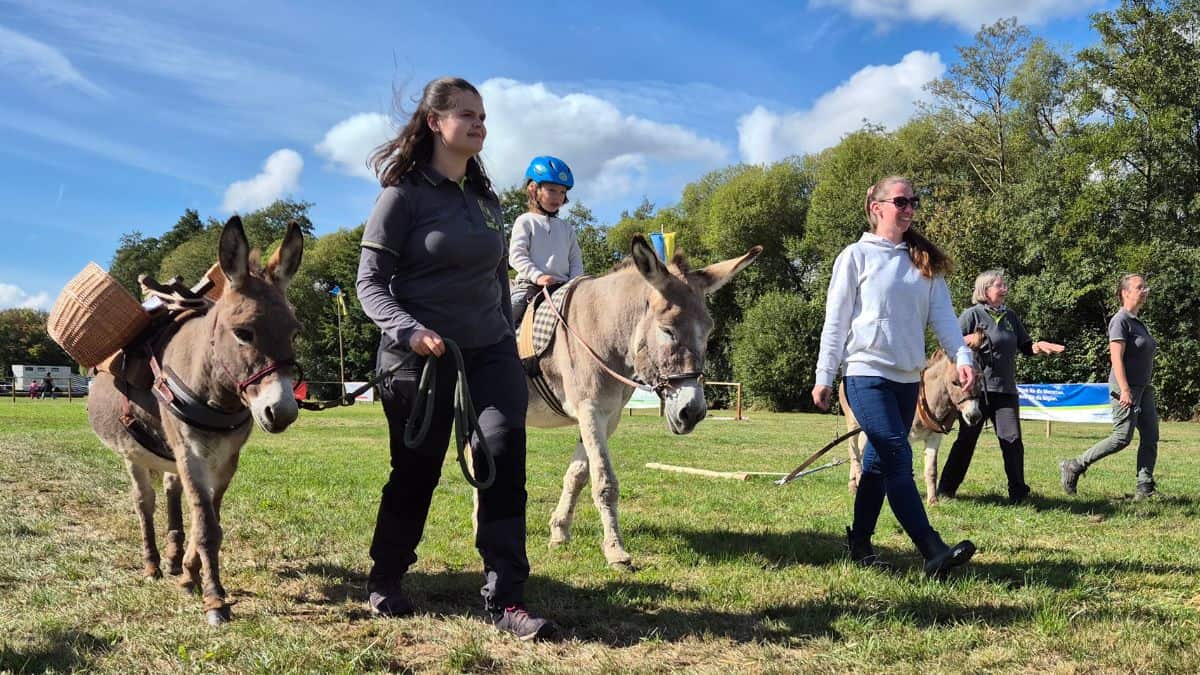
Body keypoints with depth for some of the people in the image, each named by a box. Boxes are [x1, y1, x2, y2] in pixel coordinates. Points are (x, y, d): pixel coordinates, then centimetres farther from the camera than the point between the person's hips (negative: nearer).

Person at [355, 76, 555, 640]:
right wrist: (409, 330, -26)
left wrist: (507, 338, 17)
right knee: (415, 474, 7)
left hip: (490, 354, 5)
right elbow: (370, 281, -10)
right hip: (421, 358, -5)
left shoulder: (487, 199, 12)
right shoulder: (405, 194, -7)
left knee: (504, 462, -9)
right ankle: (384, 582, 30)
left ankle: (505, 600, -5)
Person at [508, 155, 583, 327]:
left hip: (563, 286, 4)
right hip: (529, 285, -4)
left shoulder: (566, 227, 21)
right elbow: (516, 255, -5)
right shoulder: (525, 221, 6)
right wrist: (537, 276, -19)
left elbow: (576, 260, 19)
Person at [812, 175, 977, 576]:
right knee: (898, 460, -14)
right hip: (868, 374, -6)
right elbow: (836, 320, -2)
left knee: (879, 461, 12)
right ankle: (933, 552, -17)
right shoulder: (857, 256, -1)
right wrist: (824, 377, -4)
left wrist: (962, 356, -12)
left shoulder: (925, 261, 13)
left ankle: (860, 542, 22)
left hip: (908, 378, 6)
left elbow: (942, 314, 5)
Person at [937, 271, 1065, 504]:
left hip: (1006, 389, 5)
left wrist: (1038, 347, -3)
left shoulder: (1010, 316, 13)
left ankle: (1018, 492, 8)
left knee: (1012, 440, -2)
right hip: (977, 388, -4)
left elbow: (1025, 346, 16)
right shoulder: (972, 314, -4)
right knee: (966, 440, 1)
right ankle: (945, 489, 12)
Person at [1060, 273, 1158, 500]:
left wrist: (1148, 386, 19)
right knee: (1122, 438, -9)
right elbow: (1117, 358, -19)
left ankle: (1144, 489, 6)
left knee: (1150, 438, 4)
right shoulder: (1120, 320, -11)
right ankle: (1074, 466, 0)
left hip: (1143, 388, 9)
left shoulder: (1138, 322, 16)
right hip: (1127, 388, -9)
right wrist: (1125, 390, -25)